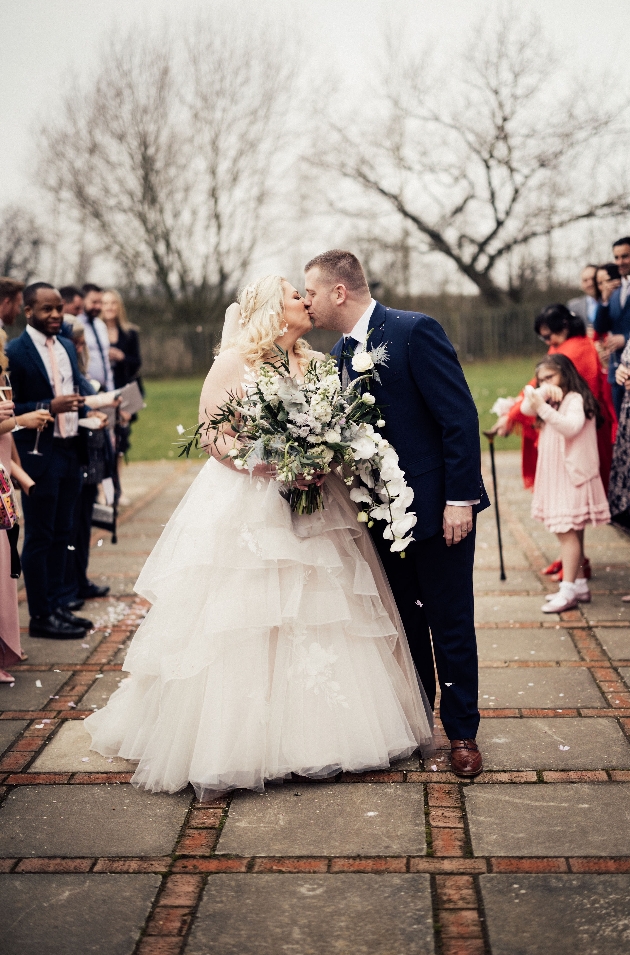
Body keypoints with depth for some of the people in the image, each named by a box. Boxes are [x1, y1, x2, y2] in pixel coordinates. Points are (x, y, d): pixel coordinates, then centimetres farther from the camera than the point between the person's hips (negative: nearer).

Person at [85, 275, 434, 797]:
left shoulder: (315, 363, 12)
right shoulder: (235, 361, -5)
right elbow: (215, 434, -8)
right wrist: (277, 465, -17)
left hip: (312, 507, 5)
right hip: (247, 506, -5)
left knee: (321, 617, 5)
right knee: (243, 624, -3)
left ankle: (317, 731, 17)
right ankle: (242, 740, 7)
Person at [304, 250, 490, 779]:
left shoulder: (415, 331, -16)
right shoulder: (340, 353, 8)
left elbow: (460, 417, -18)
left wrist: (459, 499, -21)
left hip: (439, 508, -7)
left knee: (451, 626, 5)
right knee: (404, 624, 17)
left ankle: (462, 731, 20)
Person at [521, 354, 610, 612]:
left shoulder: (575, 399, -9)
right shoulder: (554, 401, 19)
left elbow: (571, 426, -27)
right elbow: (526, 409, 5)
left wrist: (544, 407, -35)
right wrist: (541, 392, -11)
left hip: (572, 475, -9)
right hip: (555, 477, 9)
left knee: (568, 531, -13)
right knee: (571, 532, 11)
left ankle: (569, 590, -14)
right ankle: (580, 585, 16)